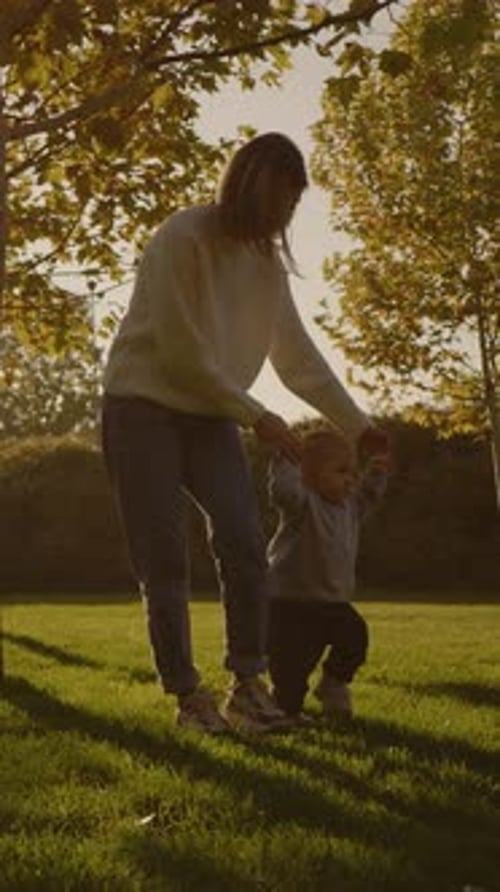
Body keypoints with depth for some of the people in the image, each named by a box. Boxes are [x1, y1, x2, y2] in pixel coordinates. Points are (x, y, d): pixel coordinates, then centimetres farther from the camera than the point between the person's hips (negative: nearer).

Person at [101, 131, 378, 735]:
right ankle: (186, 694, 1)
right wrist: (256, 417, -13)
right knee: (164, 562, -7)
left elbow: (299, 356, 10)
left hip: (210, 417, 5)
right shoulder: (182, 240, -16)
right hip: (144, 408, -5)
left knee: (245, 543, -12)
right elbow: (181, 353, -18)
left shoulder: (268, 261, 4)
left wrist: (357, 424, 10)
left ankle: (247, 684, -5)